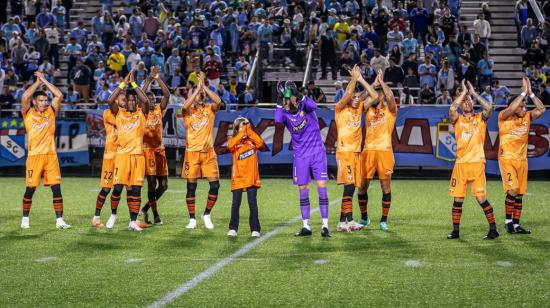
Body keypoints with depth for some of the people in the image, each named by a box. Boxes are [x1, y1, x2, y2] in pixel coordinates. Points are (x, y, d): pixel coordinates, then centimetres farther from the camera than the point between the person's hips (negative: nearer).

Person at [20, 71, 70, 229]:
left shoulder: (50, 112, 11)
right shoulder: (28, 113, 4)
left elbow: (59, 95, 3)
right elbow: (25, 97, -13)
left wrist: (45, 81, 6)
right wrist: (37, 82, -2)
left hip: (51, 155, 3)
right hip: (34, 155, -3)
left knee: (56, 188, -2)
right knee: (30, 189, 3)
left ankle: (59, 220, 0)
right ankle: (25, 219, 16)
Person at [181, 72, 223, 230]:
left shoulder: (210, 109, 6)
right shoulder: (188, 110, 3)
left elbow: (218, 101, -15)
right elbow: (185, 106, -22)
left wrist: (204, 85, -18)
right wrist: (198, 87, -22)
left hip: (208, 152, 1)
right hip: (192, 152, -1)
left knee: (215, 185, -5)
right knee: (191, 187, 1)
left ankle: (207, 214, 13)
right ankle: (192, 219, 10)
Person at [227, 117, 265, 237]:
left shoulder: (252, 141, 9)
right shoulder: (234, 141, 7)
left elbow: (260, 143, -13)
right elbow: (230, 145, -18)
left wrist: (249, 131, -12)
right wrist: (242, 132, -19)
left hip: (251, 178, 0)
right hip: (237, 178, 0)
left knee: (253, 203, -1)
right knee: (235, 204, 0)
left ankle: (255, 229, 3)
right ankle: (233, 228, 8)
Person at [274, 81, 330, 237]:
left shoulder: (305, 106, -7)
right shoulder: (285, 113, -3)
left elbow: (313, 106, -31)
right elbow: (278, 120, -26)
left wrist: (298, 94, -30)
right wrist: (280, 101, -24)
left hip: (317, 152, -3)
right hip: (300, 155, 3)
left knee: (322, 186, -8)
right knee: (303, 190, 5)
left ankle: (325, 226, -5)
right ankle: (306, 226, 13)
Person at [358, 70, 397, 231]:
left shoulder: (390, 110, 7)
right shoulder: (369, 110, 15)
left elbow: (390, 96, -11)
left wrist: (381, 81, -3)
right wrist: (374, 83, -1)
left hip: (384, 151, -3)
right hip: (368, 151, 3)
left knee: (386, 186, -2)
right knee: (362, 186, 4)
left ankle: (384, 220, 4)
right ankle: (364, 218, 19)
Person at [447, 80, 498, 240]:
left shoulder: (480, 118, 7)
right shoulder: (457, 119, 8)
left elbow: (489, 108, -13)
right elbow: (452, 110, -13)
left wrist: (473, 92, -7)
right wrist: (464, 91, -7)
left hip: (477, 163, -2)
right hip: (460, 163, 2)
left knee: (481, 197, -7)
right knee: (458, 198, 4)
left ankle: (493, 229, 2)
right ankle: (456, 231, 13)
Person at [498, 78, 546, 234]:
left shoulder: (527, 117, 8)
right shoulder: (504, 116, -6)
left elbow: (541, 109, -2)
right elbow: (511, 108, -26)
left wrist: (530, 93, -8)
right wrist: (523, 92, -20)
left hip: (522, 159, 5)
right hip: (507, 158, -5)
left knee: (520, 194, 6)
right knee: (512, 190, -15)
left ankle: (516, 224, 12)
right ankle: (508, 221, -1)